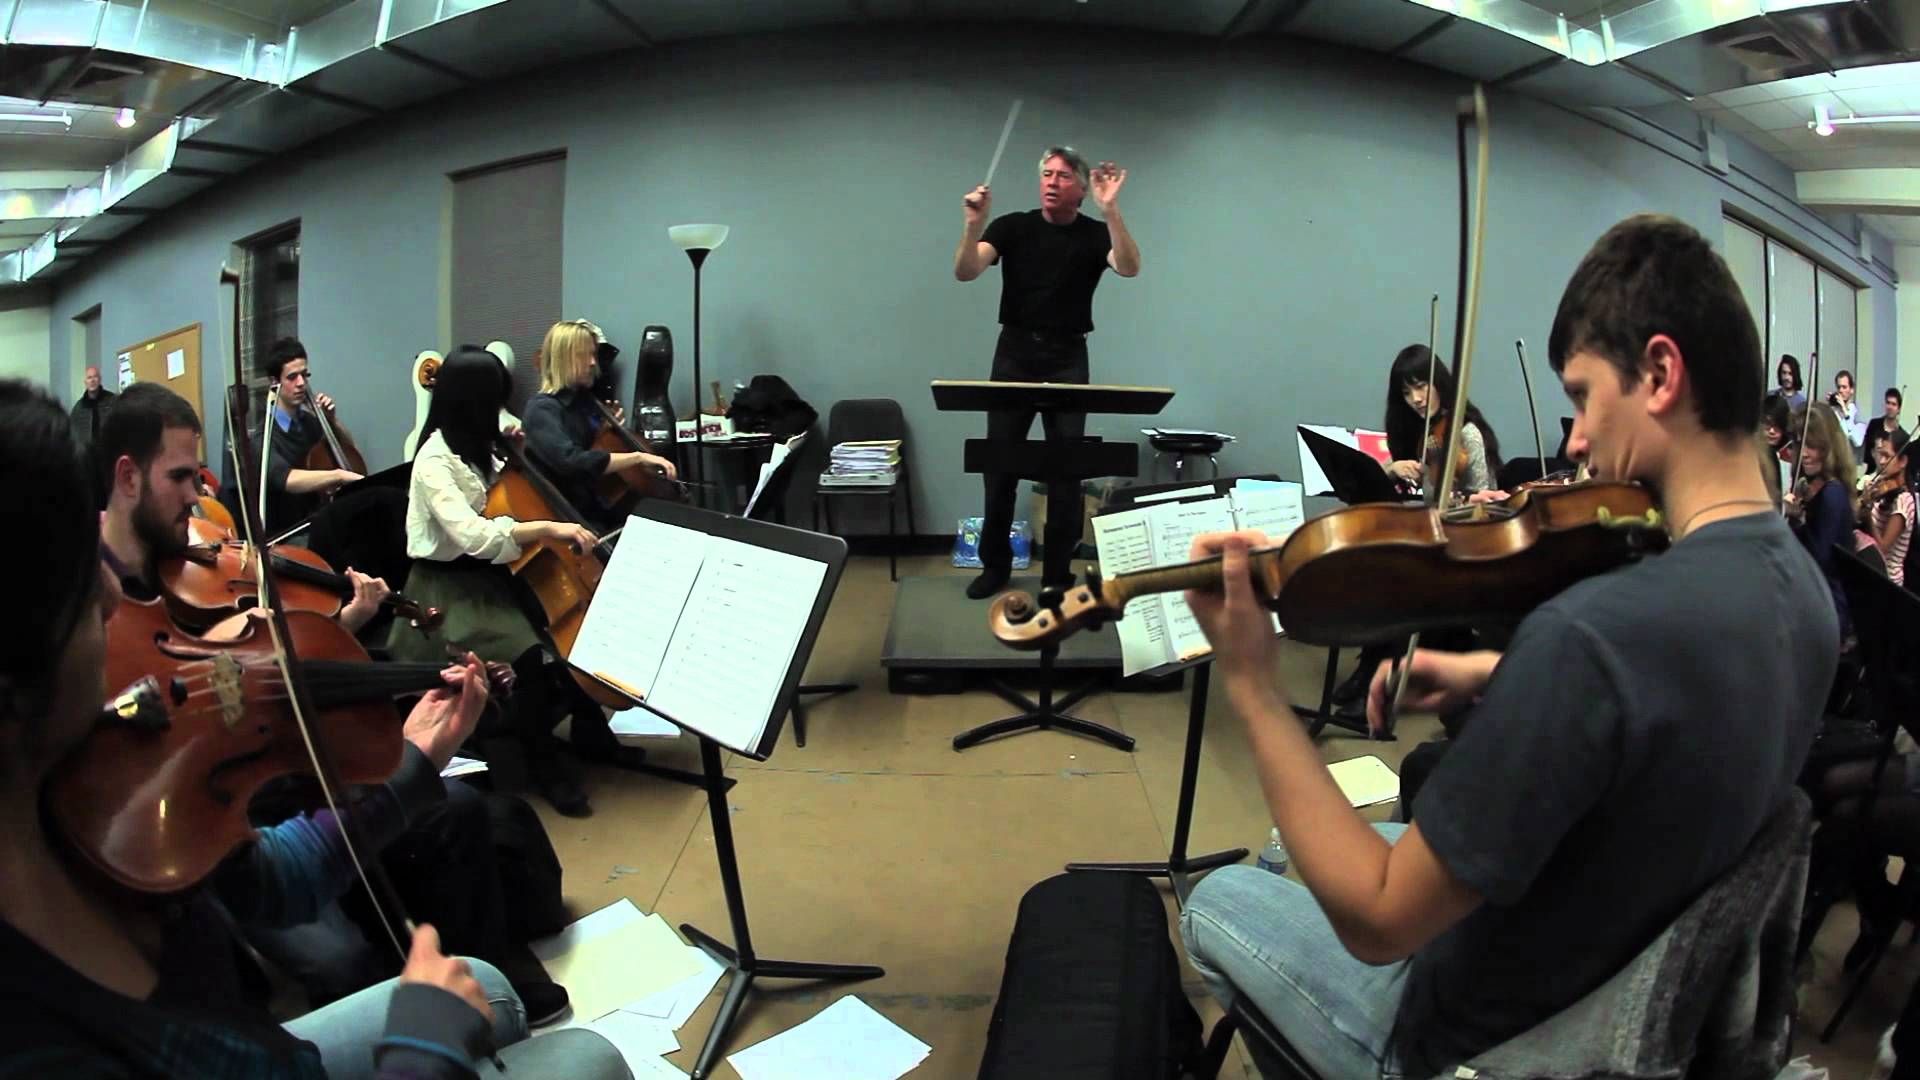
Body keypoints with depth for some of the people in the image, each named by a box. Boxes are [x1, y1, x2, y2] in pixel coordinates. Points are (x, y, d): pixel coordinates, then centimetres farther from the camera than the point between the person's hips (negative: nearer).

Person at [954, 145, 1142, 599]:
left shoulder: (1095, 234, 0)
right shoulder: (1012, 226, 2)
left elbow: (1129, 268, -21)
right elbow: (965, 271, -12)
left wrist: (1110, 208, -31)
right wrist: (973, 223, -29)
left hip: (1067, 358, -1)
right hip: (1015, 353, 1)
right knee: (1000, 461, 4)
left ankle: (1059, 572, 10)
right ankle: (995, 564, 18)